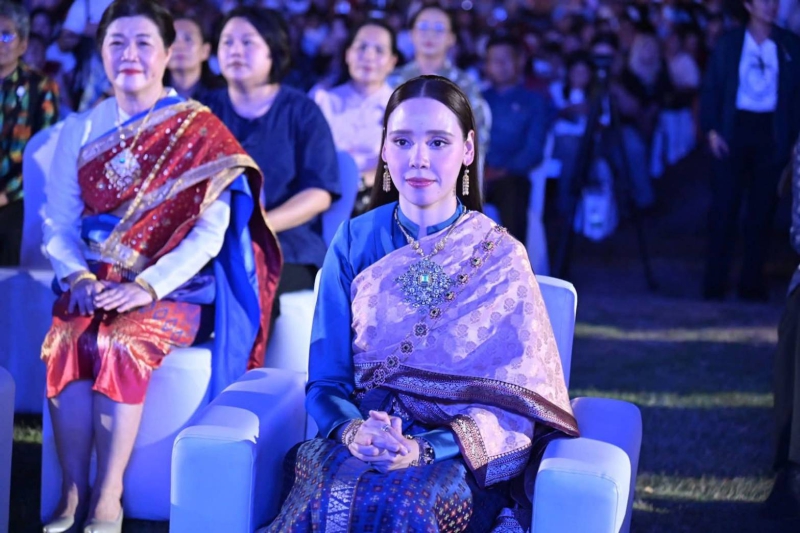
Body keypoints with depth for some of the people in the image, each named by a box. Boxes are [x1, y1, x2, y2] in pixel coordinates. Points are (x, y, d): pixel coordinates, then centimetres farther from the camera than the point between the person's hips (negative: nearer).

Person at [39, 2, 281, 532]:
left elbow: (210, 233, -10)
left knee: (121, 344, -32)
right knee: (67, 340, -28)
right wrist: (79, 279, -14)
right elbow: (59, 223, 6)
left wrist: (147, 288, -22)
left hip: (173, 287, -3)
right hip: (95, 284, 3)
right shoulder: (80, 131, 11)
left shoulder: (199, 130, -2)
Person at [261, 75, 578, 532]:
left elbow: (513, 406, -5)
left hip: (464, 458, -1)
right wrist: (352, 431, -19)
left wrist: (426, 449, -22)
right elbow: (326, 380, 5)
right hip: (360, 444, 2)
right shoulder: (354, 243, 6)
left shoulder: (501, 258, 1)